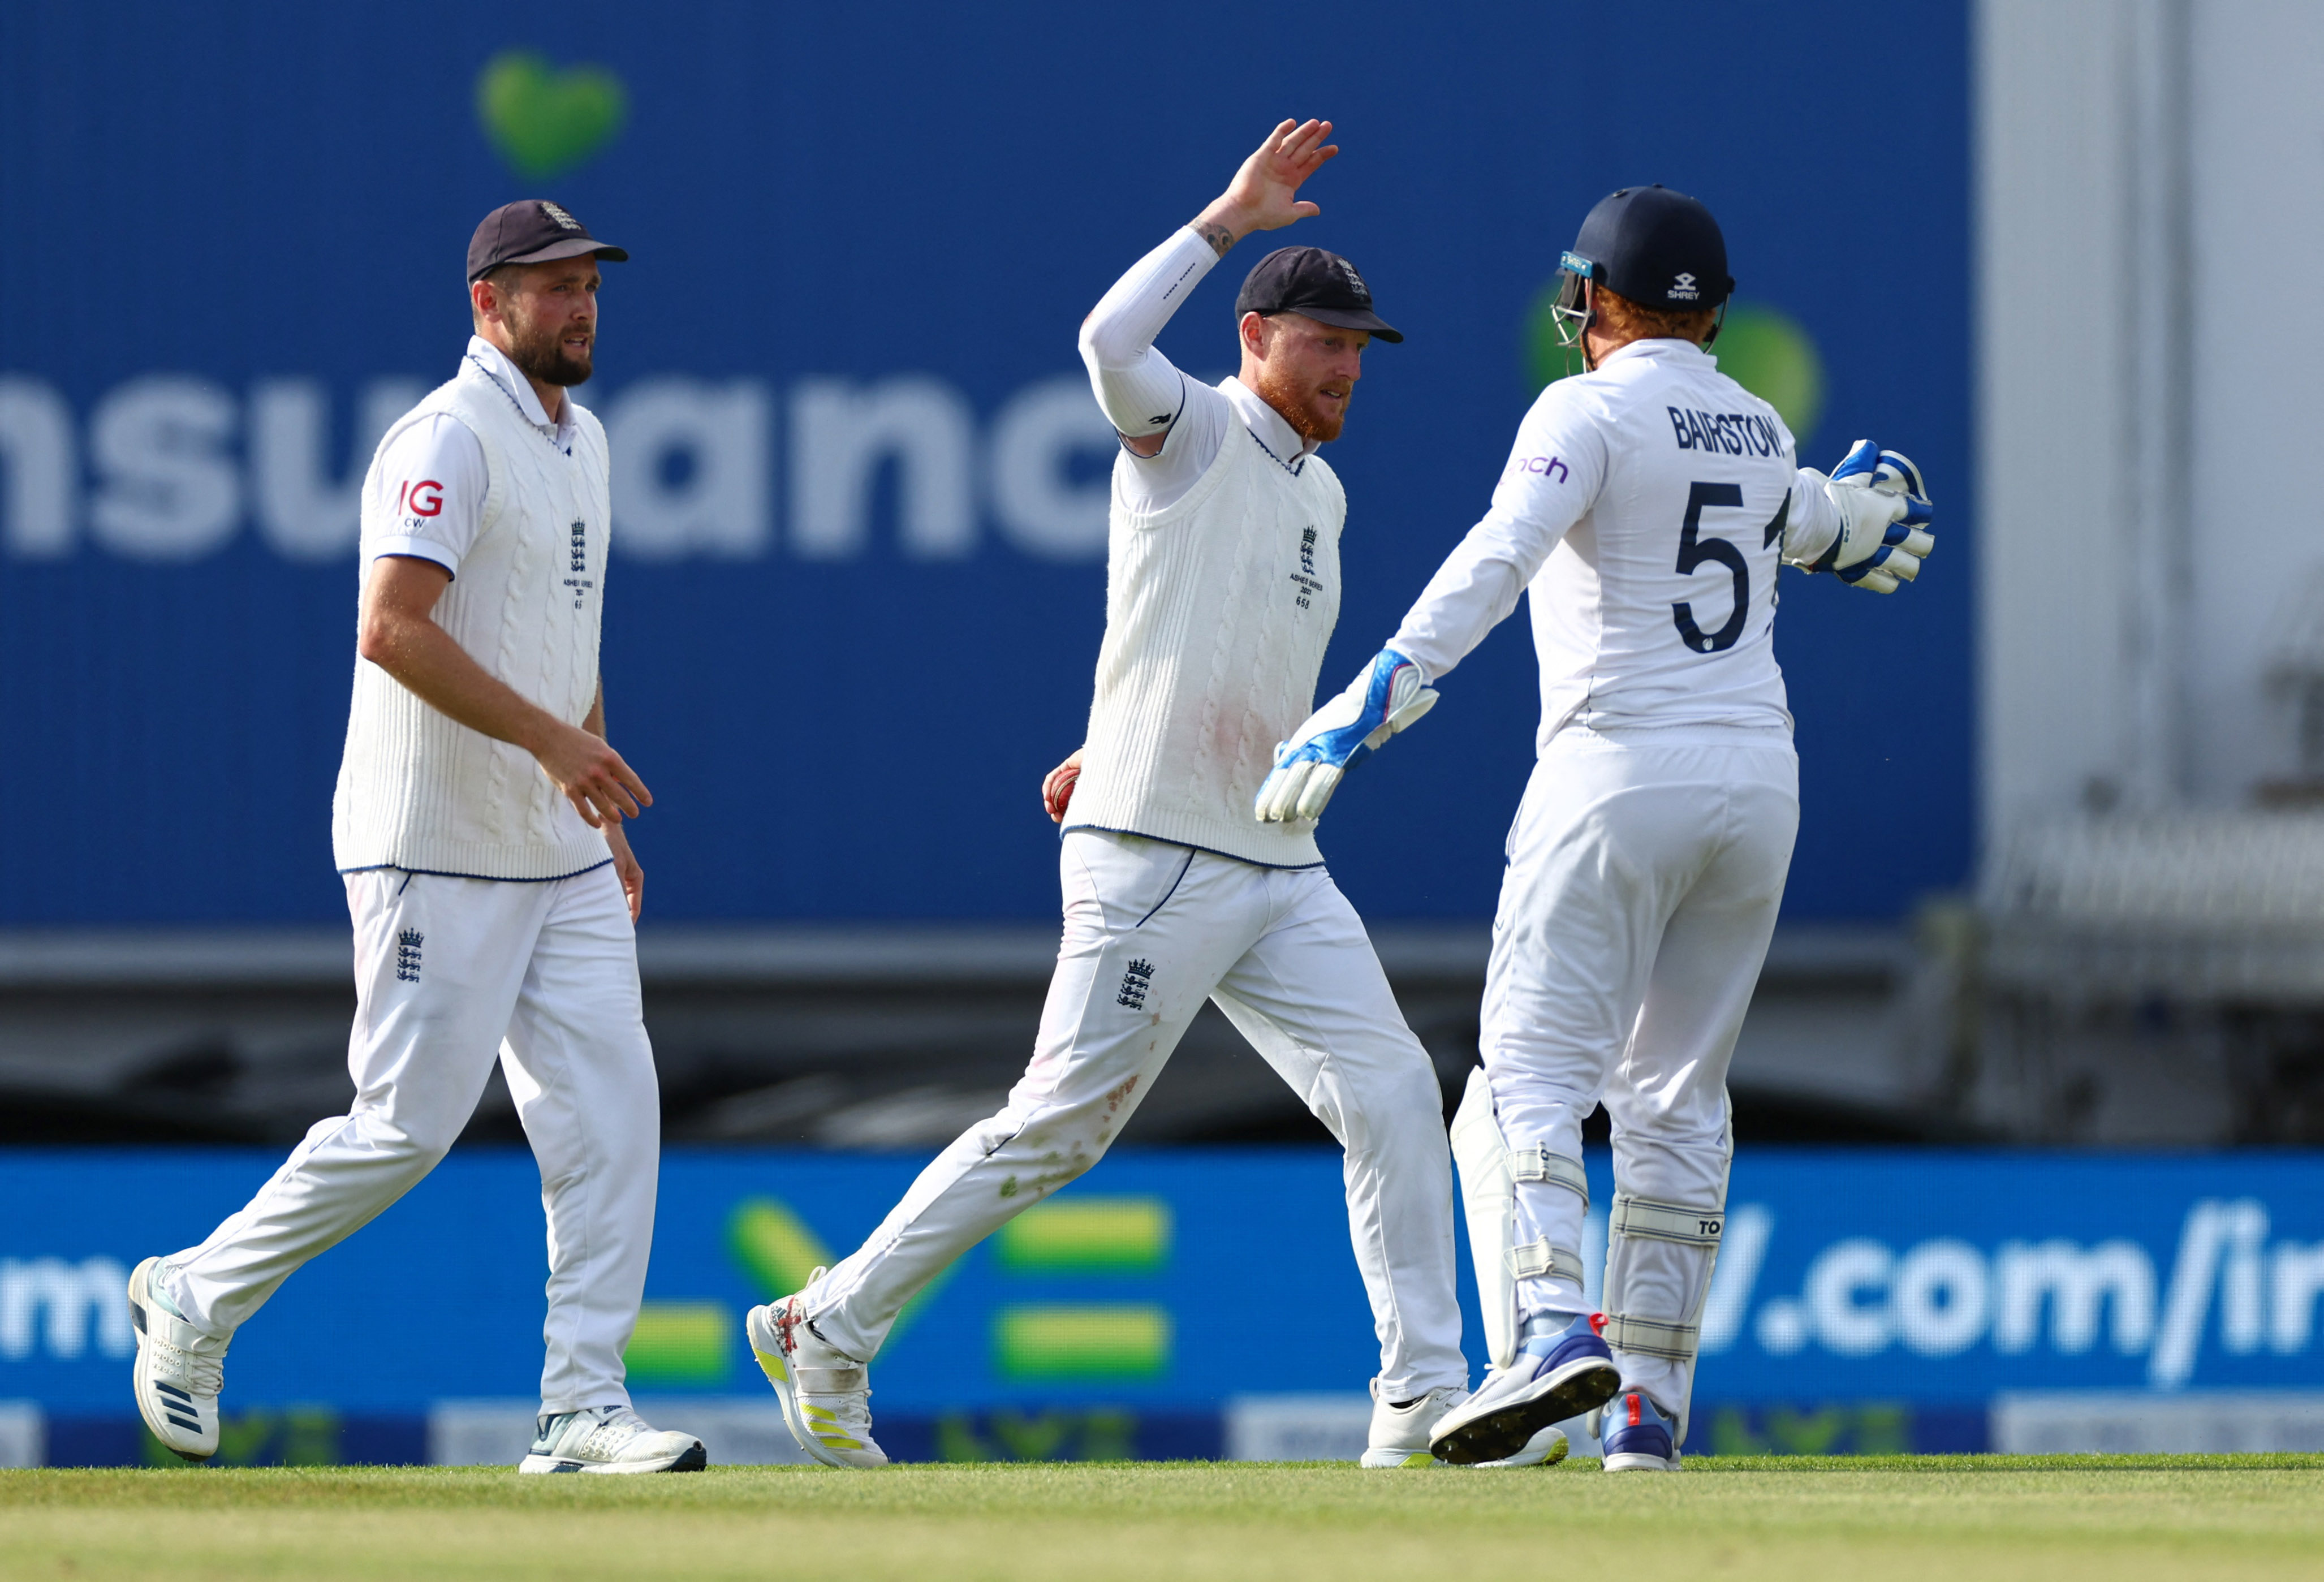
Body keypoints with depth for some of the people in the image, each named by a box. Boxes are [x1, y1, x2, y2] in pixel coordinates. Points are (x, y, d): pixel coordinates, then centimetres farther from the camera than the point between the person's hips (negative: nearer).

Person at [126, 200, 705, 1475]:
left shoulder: (578, 441, 16)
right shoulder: (448, 440, -14)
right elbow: (392, 627, -26)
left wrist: (600, 811, 20)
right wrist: (552, 740, -28)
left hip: (558, 851, 9)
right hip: (439, 853, -9)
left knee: (610, 1109, -2)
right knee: (408, 1126, -6)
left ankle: (582, 1411, -2)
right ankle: (195, 1301, 14)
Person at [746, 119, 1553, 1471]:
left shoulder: (1319, 490, 18)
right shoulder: (1192, 431, -5)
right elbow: (1112, 342, -28)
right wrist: (1231, 219, -23)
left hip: (1280, 869, 8)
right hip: (1148, 859, -8)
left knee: (1394, 1093, -5)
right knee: (1061, 1126, -5)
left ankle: (1424, 1400, -5)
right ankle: (828, 1330, 7)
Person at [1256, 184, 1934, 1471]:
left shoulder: (1589, 412, -6)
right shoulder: (1761, 437, 14)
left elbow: (1498, 559, -23)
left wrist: (1367, 703, -32)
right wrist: (1866, 505, 63)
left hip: (1621, 777, -6)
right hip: (1759, 780, 6)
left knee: (1529, 1075, -10)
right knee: (1676, 1094, 12)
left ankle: (1550, 1331, -31)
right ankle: (1651, 1402, 8)